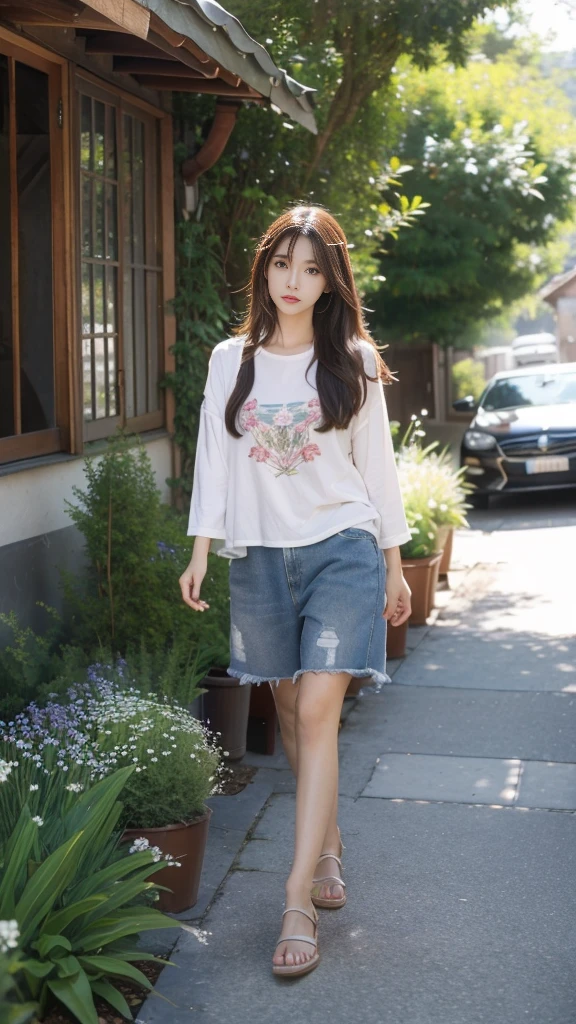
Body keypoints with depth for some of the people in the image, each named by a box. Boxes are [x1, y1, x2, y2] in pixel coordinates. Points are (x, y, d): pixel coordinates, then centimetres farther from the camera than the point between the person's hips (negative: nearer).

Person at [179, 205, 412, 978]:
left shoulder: (353, 361, 3)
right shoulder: (230, 360, 6)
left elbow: (377, 464, 6)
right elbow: (215, 458, 7)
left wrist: (394, 564, 6)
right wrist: (202, 552, -1)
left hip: (342, 550, -3)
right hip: (260, 557, 3)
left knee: (316, 713, -12)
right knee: (292, 713, 10)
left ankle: (299, 901, -11)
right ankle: (329, 844, 31)